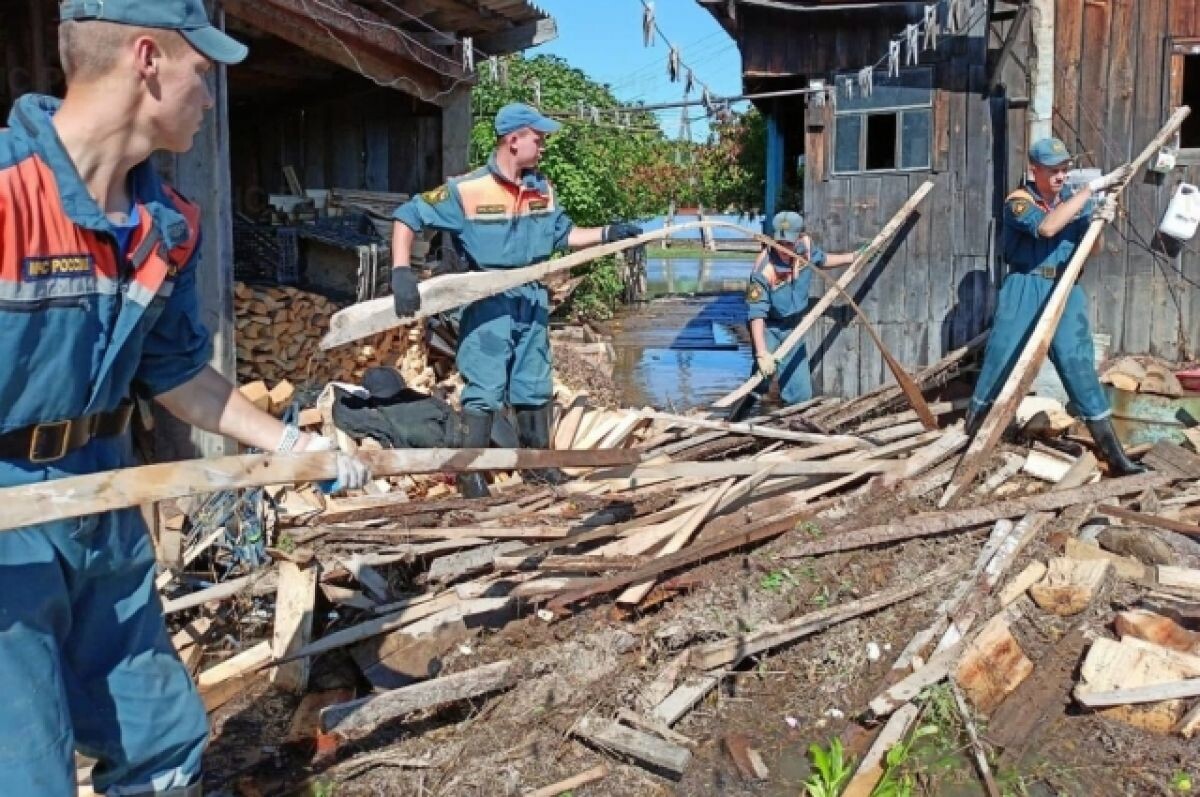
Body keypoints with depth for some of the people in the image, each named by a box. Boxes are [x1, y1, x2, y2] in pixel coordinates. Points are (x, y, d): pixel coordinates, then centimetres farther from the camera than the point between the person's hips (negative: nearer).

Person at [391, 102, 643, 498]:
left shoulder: (542, 189, 4)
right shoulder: (466, 190, -15)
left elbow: (563, 234, 13)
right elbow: (408, 216, -13)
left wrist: (607, 234, 0)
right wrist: (401, 271, -23)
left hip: (532, 298, 6)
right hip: (489, 301, -6)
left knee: (534, 385, 15)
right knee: (485, 388, -3)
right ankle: (470, 471, 9)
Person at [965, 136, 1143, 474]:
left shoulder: (1075, 199, 10)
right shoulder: (1018, 201, -5)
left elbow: (1090, 250, 9)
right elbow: (1047, 227, -25)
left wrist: (1099, 223, -13)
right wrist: (1092, 188, -24)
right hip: (1024, 290, -3)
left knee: (1079, 362, -3)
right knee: (1000, 360, 0)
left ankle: (1112, 451, -1)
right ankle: (970, 435, 13)